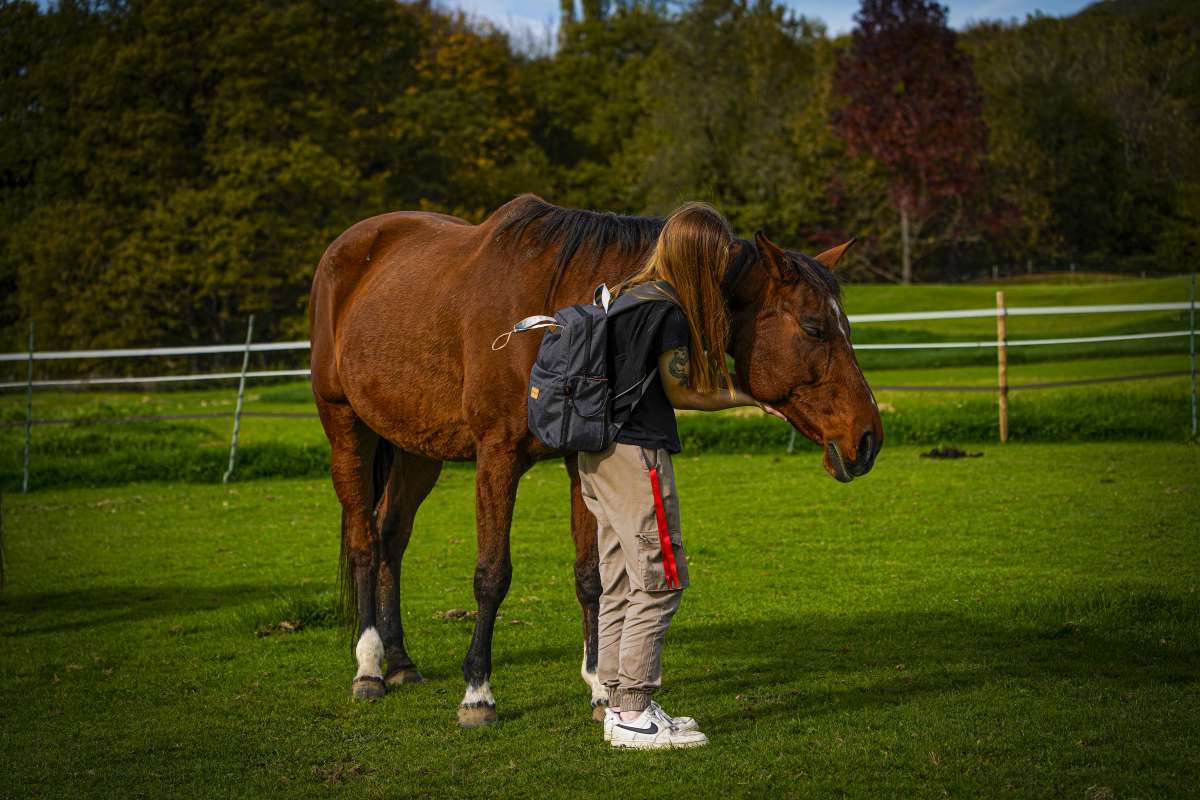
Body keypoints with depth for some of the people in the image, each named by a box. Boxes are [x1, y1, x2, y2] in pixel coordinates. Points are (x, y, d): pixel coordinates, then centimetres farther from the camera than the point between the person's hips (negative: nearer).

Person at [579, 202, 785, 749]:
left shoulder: (627, 294, 13)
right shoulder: (668, 312, -16)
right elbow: (681, 394, -7)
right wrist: (749, 397, 5)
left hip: (600, 455, 10)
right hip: (637, 456, -10)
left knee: (619, 585, 13)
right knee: (659, 581, -4)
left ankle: (619, 704, 18)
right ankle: (633, 713, -3)